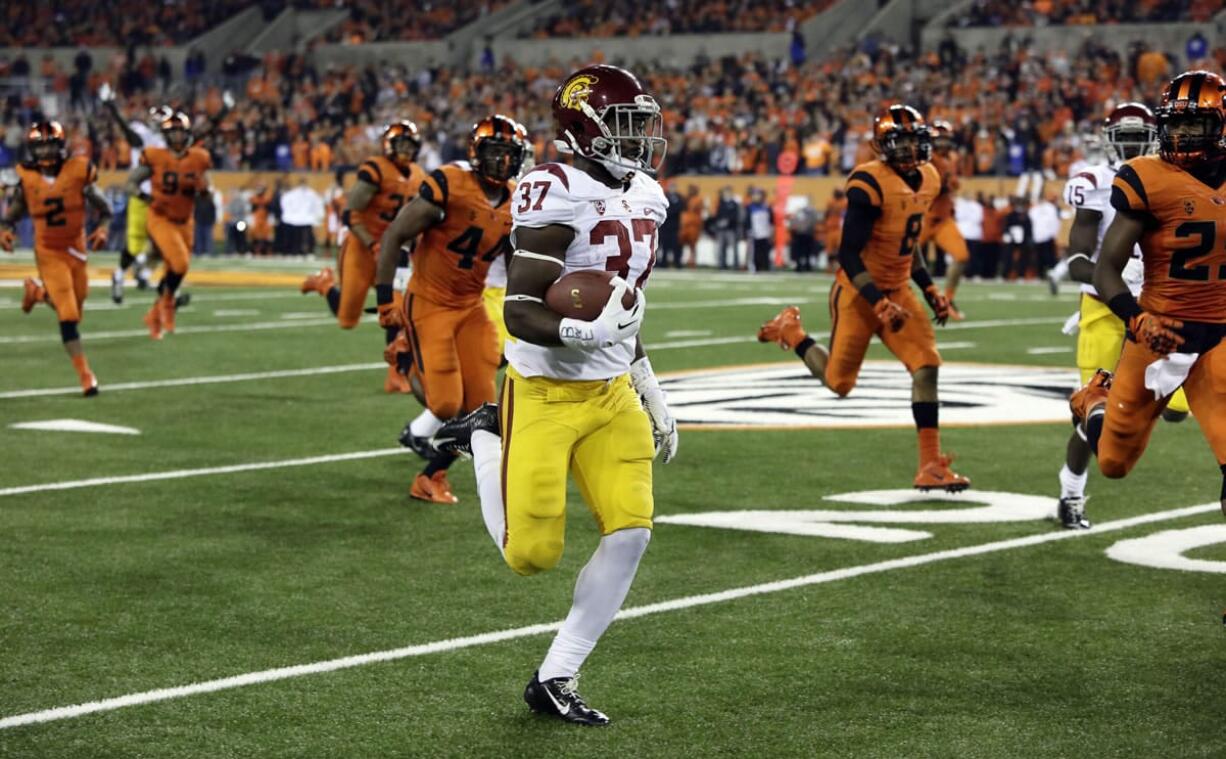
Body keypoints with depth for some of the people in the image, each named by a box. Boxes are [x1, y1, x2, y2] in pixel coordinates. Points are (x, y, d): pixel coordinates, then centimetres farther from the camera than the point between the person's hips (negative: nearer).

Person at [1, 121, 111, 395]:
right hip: (49, 254, -2)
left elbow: (104, 209, -2)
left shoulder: (78, 172, -11)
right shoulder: (27, 179, -9)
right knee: (68, 315, -11)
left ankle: (36, 293, 43)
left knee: (73, 306, 15)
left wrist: (102, 229, -20)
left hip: (76, 248, 2)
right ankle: (84, 374, -7)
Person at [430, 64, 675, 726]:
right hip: (544, 393, -7)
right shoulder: (557, 197, -19)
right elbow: (519, 315, -22)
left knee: (630, 532, -5)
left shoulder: (644, 197, 8)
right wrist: (586, 332, -39)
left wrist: (651, 393, 20)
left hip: (611, 394, 7)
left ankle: (555, 679, 8)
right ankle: (483, 440, 26)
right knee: (531, 554, -3)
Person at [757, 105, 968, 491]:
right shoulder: (871, 184, -22)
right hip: (858, 293, -6)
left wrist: (929, 289, 11)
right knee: (839, 382, 5)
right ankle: (790, 330, 33)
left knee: (926, 365, -10)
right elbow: (848, 254, -22)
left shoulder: (928, 180, 4)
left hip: (896, 291, 7)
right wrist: (878, 304, -27)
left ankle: (931, 465, -6)